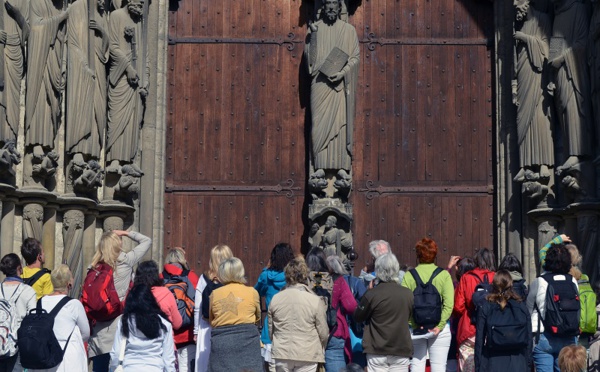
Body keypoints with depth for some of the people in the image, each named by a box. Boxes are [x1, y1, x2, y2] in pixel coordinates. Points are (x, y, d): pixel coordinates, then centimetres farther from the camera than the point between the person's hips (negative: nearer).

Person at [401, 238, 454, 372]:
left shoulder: (409, 275, -3)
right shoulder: (444, 275, -3)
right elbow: (449, 304, -11)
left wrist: (411, 325, -11)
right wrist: (439, 325, -11)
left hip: (415, 329, 1)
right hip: (439, 330, 0)